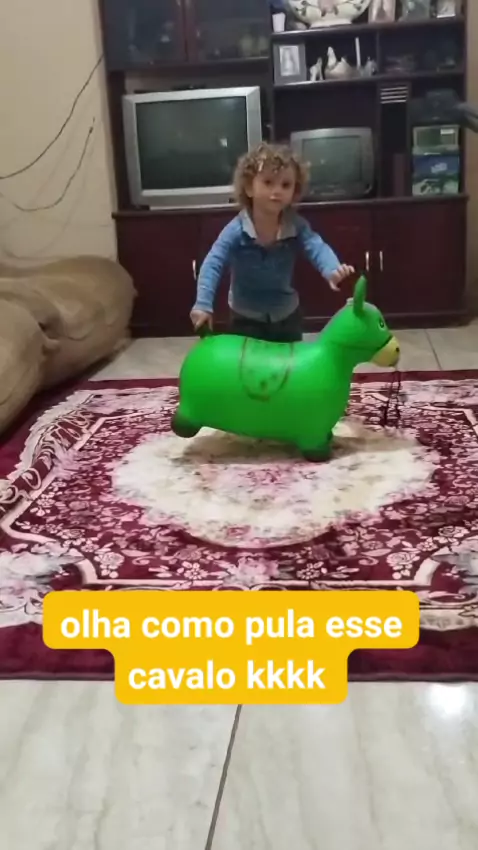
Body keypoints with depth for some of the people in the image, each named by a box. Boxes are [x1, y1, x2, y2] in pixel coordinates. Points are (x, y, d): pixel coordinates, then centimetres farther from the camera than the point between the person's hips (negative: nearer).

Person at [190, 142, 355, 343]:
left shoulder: (296, 226, -15)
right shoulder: (237, 230, -22)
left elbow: (317, 248, -28)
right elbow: (213, 265, -26)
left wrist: (333, 270, -52)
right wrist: (203, 304, -39)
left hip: (287, 315, 3)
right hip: (246, 317, -2)